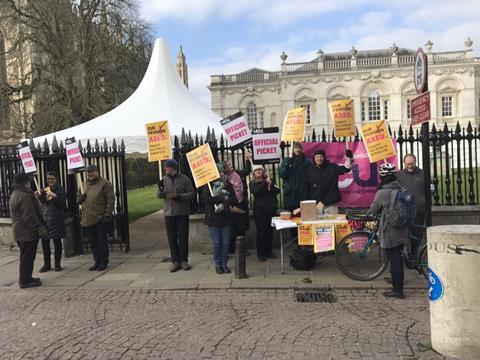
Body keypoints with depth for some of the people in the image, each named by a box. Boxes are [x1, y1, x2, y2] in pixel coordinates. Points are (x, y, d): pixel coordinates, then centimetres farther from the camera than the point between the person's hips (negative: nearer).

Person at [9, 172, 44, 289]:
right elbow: (29, 216, -24)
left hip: (19, 232, 11)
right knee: (28, 257, -2)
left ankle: (25, 278, 27)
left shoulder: (14, 195, 14)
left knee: (25, 256, 19)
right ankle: (25, 281, 4)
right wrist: (40, 227, -17)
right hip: (28, 232, -10)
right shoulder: (24, 196, -20)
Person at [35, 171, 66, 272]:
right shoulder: (43, 191, 12)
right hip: (44, 219, 4)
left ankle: (57, 264, 12)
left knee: (57, 242, 3)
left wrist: (55, 196, -26)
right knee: (44, 242, 5)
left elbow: (62, 203, -12)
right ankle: (46, 264, 17)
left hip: (57, 220, -4)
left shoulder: (60, 190, 0)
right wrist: (38, 196, -15)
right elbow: (42, 203, 3)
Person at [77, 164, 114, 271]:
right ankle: (97, 262, 23)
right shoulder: (84, 184, 14)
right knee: (93, 243, 12)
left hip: (100, 219, -6)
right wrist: (80, 197, -3)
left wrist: (107, 215, -14)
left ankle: (103, 262, 14)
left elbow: (110, 200, -9)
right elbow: (78, 199, 21)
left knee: (102, 241, 3)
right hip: (87, 219, 6)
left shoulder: (104, 184, -4)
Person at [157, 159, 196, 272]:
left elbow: (192, 193, -5)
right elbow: (159, 196, 7)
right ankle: (175, 261, 15)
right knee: (172, 238, 6)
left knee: (183, 237, 4)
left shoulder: (184, 179, -5)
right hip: (169, 213, 3)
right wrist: (160, 190, -14)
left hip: (182, 213, -3)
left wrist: (180, 197, -18)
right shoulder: (164, 180, 5)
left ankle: (183, 260, 16)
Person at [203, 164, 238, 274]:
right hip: (213, 218, -3)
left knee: (225, 243, 5)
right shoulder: (208, 185, -1)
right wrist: (224, 198, -15)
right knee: (216, 243, 1)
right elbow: (206, 199, -17)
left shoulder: (227, 184, 7)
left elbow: (235, 201, -2)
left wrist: (217, 199, -17)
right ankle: (217, 265, 16)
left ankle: (224, 264, 19)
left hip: (226, 217, 3)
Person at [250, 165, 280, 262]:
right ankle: (260, 253, 8)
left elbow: (277, 191, 2)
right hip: (259, 210, -3)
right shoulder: (252, 183, 5)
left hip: (271, 209, 3)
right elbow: (256, 192, -15)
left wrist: (270, 185, -15)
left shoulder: (269, 180, 11)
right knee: (261, 231, -2)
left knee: (270, 231, 6)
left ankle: (269, 251, 19)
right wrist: (265, 183, -15)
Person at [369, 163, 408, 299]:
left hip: (390, 232, -6)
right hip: (402, 230, 6)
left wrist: (369, 214, 17)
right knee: (397, 258, 18)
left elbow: (373, 210, -5)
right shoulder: (402, 190, 2)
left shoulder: (382, 193, -16)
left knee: (394, 259, 0)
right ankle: (397, 281, 32)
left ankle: (397, 290, 6)